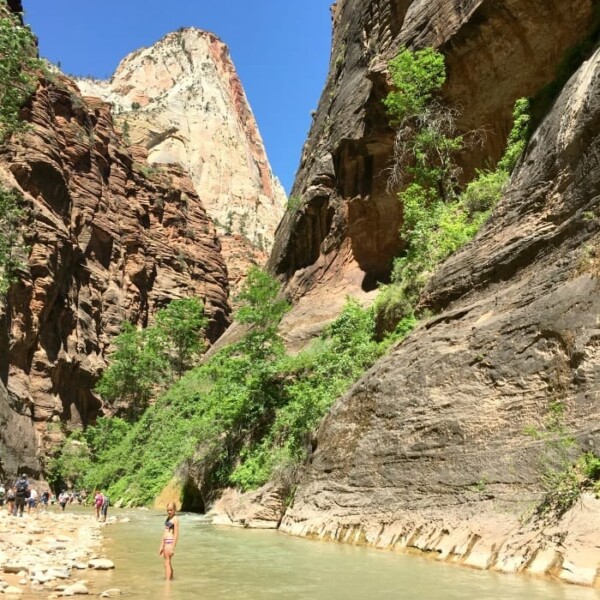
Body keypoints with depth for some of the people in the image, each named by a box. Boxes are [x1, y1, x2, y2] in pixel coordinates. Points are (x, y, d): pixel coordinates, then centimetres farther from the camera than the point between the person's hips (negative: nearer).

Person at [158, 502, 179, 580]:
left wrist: (173, 548, -18)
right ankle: (171, 579, 26)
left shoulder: (175, 519, -11)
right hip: (165, 542, 9)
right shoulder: (168, 518, 13)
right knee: (168, 563, 16)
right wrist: (161, 546, 16)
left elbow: (176, 534, -15)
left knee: (167, 563, -8)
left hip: (170, 542, -9)